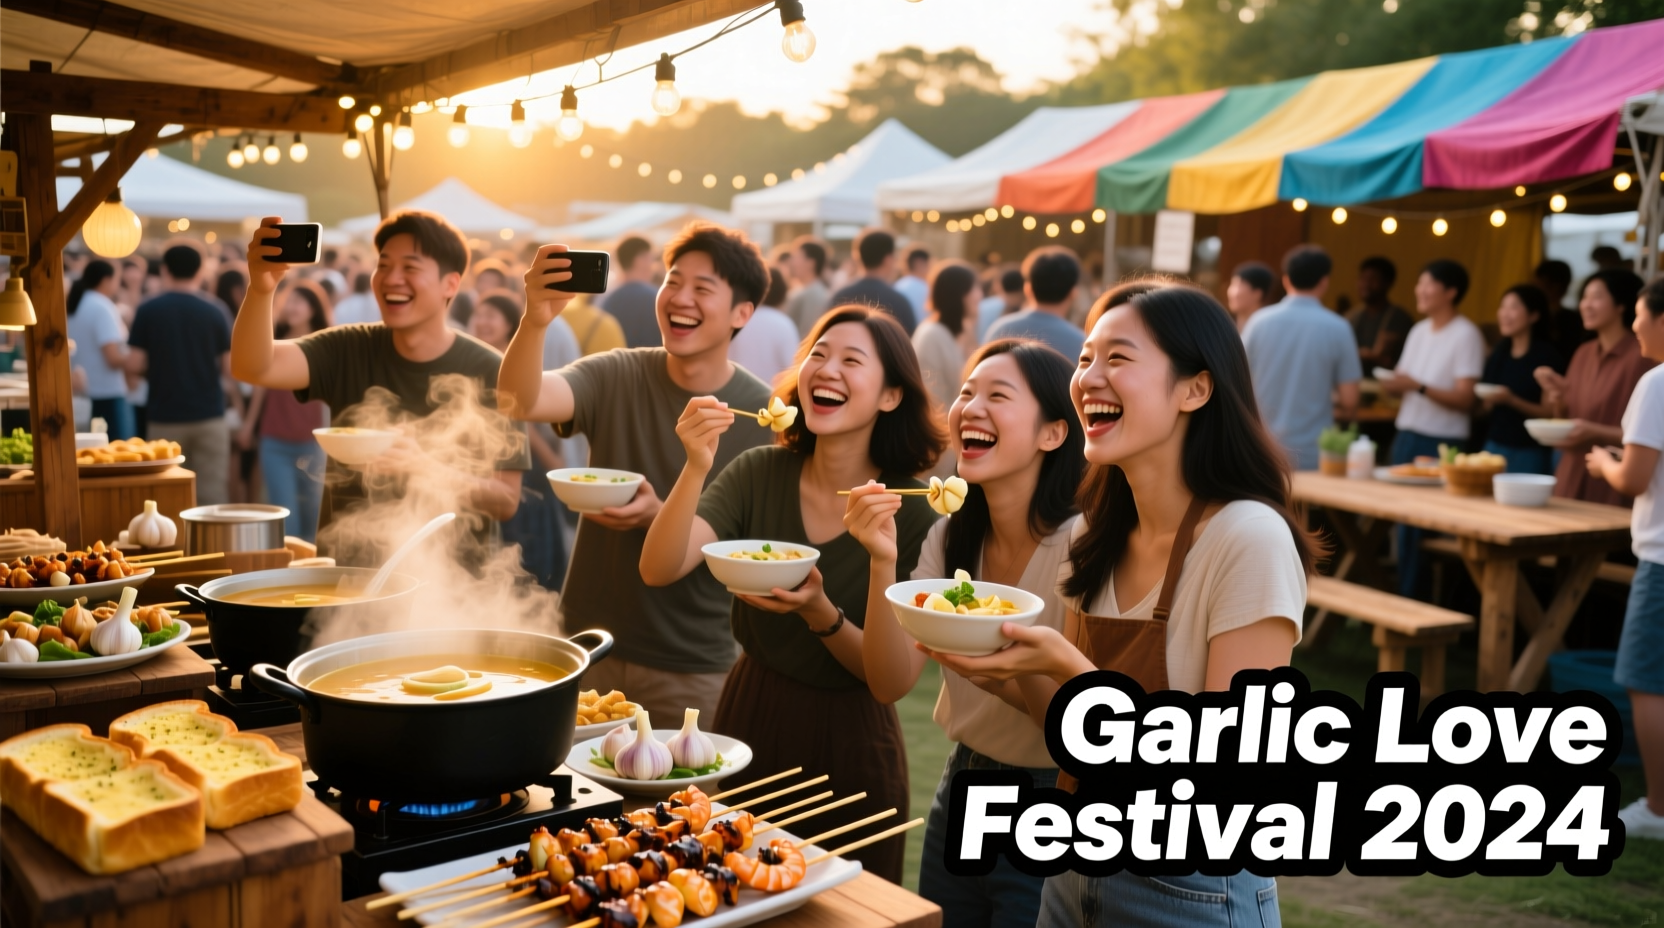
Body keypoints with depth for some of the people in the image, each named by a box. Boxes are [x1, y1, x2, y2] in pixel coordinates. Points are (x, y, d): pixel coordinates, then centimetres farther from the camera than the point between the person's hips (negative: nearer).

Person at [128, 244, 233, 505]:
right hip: (208, 414, 0)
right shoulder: (213, 313, -2)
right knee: (212, 494, 2)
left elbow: (134, 365, -6)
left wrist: (157, 371, 15)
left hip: (165, 416, 0)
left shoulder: (148, 310, -3)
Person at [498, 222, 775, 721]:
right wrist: (535, 321, -41)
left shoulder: (763, 416, -10)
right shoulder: (616, 377, -6)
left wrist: (660, 517, -25)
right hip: (589, 643, 2)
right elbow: (520, 401, -23)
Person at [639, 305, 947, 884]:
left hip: (849, 741, -2)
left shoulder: (912, 514, -15)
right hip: (750, 719, 2)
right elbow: (658, 570, -18)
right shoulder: (759, 474, -9)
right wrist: (696, 468, -32)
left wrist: (822, 614, -30)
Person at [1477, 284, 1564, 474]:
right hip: (1494, 445, 5)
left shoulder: (1548, 357, -8)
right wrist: (1485, 400, -4)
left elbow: (1550, 412, -10)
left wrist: (1511, 400, -22)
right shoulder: (1498, 354, 9)